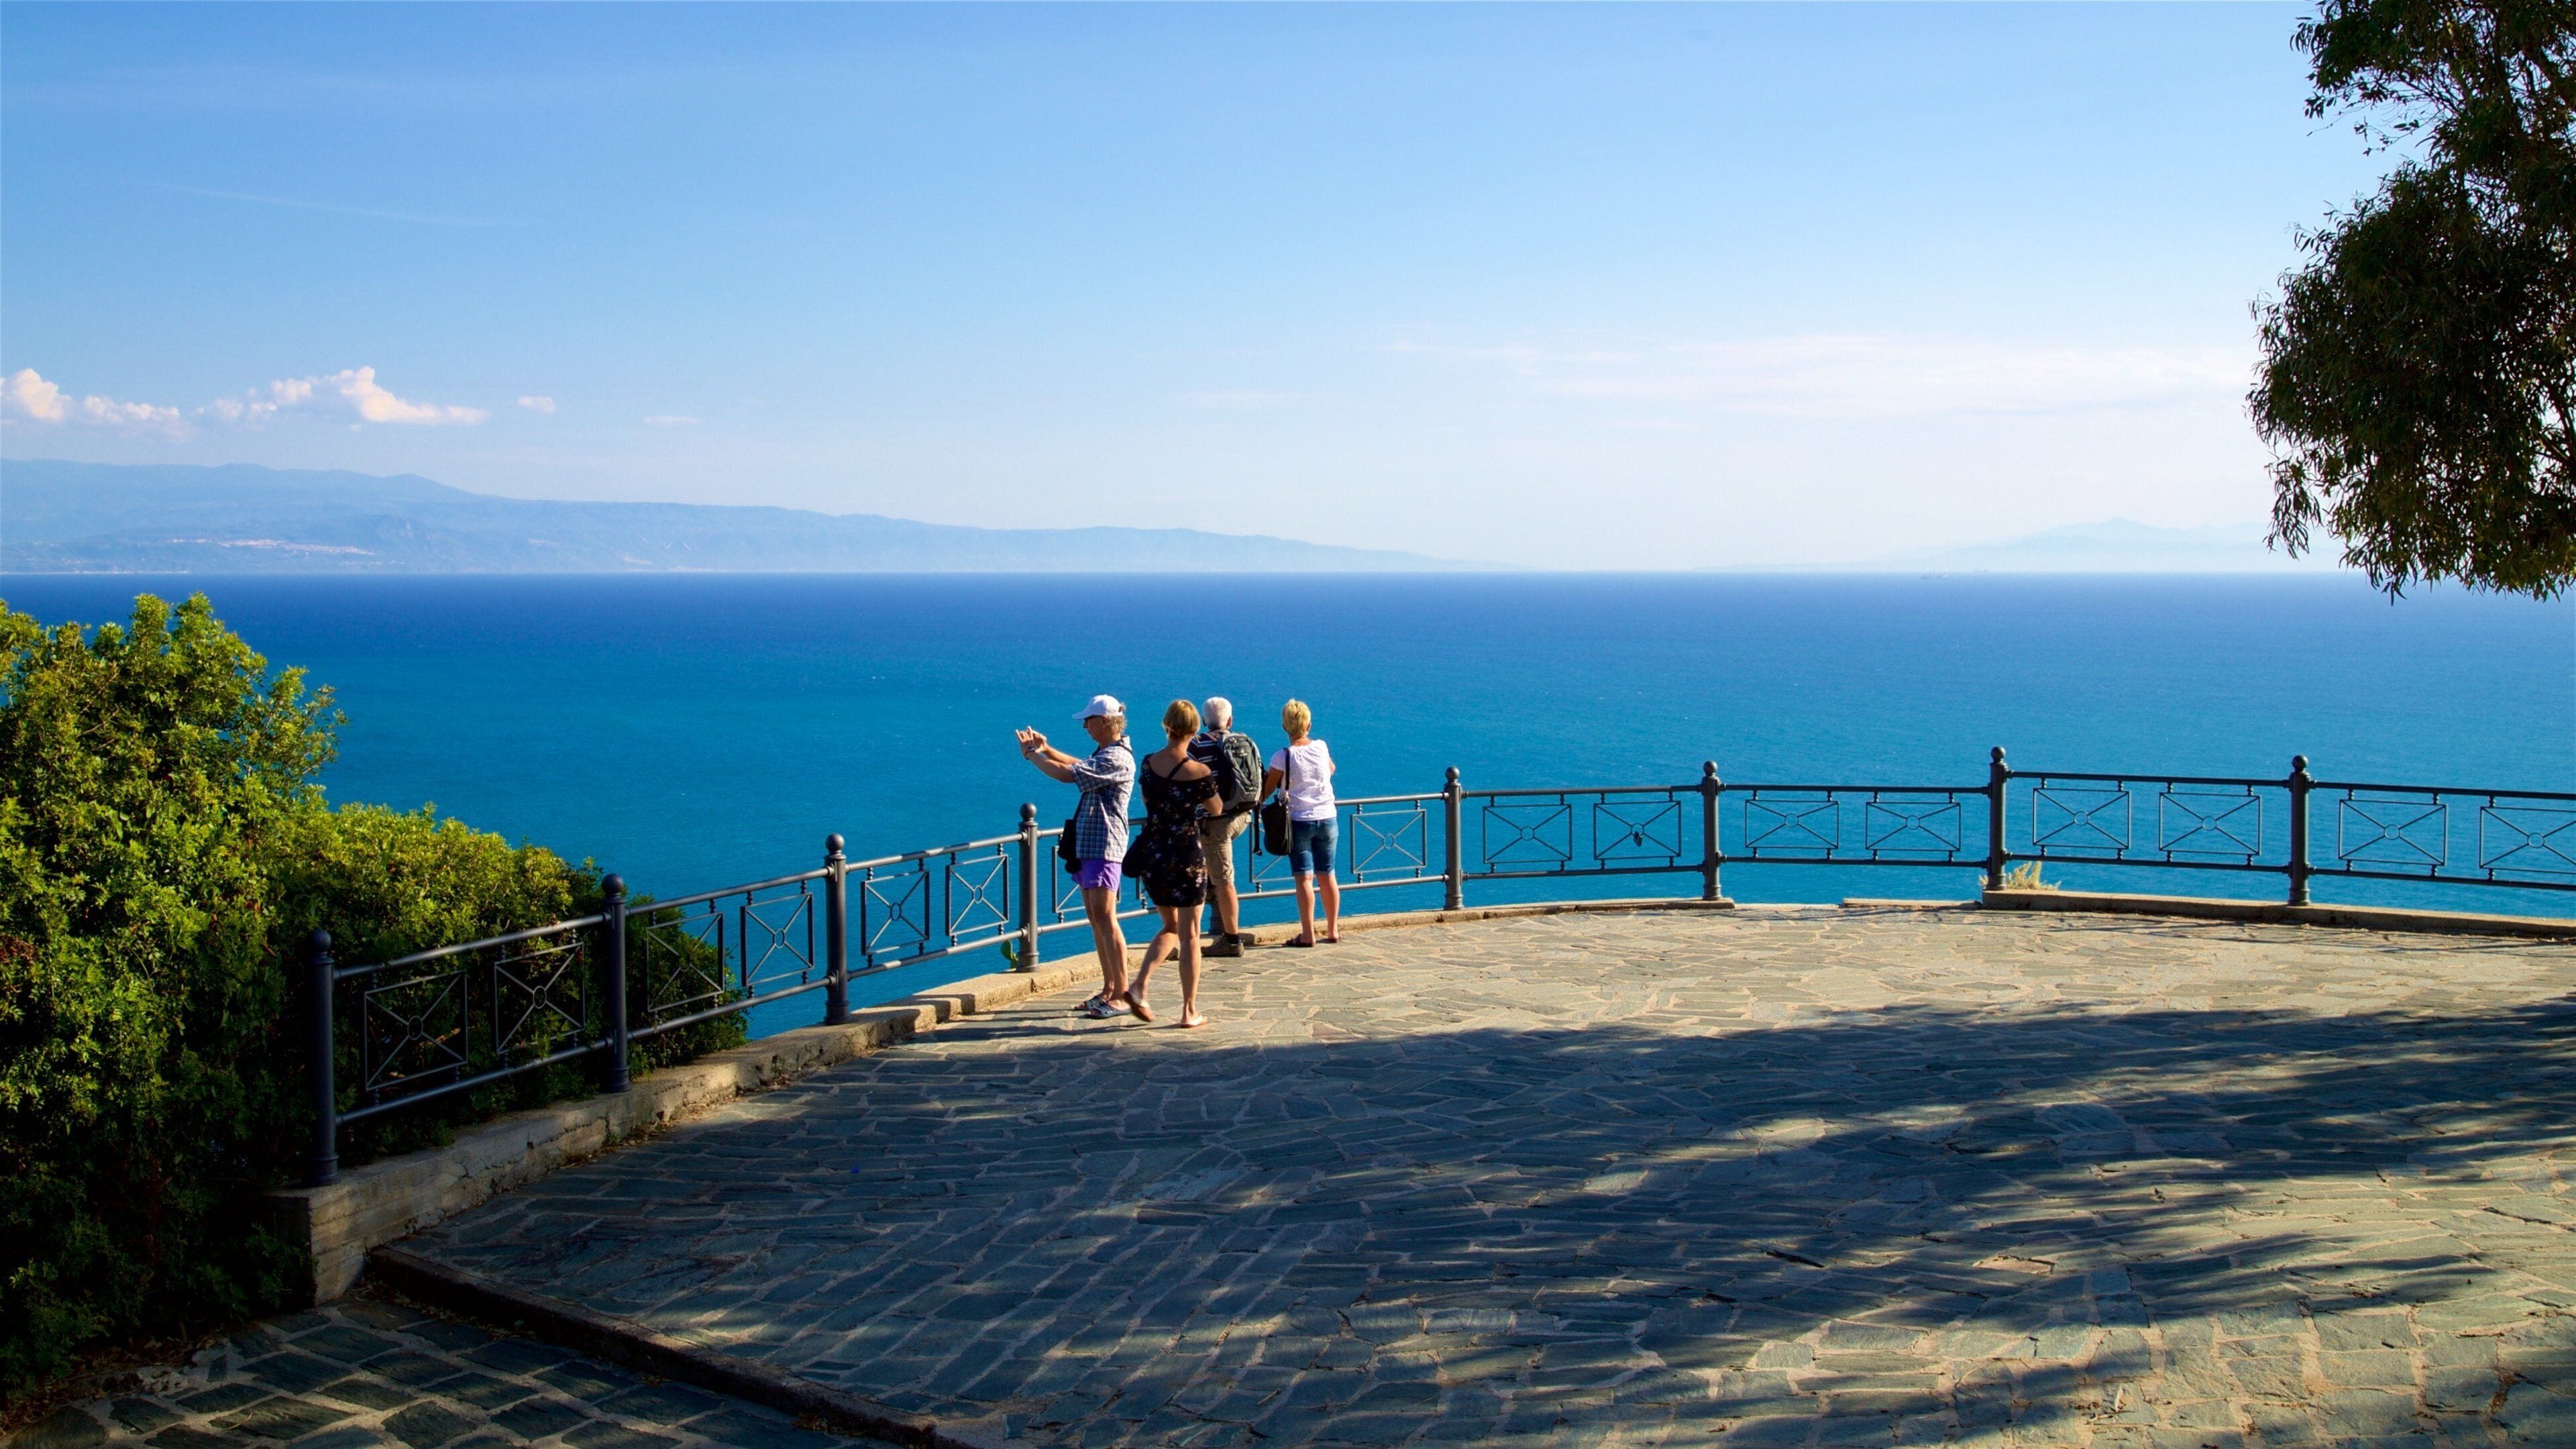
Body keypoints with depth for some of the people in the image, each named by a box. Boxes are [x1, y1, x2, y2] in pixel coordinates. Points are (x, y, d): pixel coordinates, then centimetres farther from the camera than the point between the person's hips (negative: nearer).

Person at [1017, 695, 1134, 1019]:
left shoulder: (1117, 758, -18)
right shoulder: (1105, 752, 16)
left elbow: (1068, 774, -23)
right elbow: (1079, 766, 34)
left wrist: (1032, 756, -9)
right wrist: (1046, 748, 21)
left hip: (1103, 845, -11)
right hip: (1087, 844, 11)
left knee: (1104, 917, -12)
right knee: (1094, 917, 11)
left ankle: (1121, 994, -11)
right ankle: (1109, 989, 16)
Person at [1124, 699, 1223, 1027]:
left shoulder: (1148, 763, -2)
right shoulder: (1199, 772, -15)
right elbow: (1216, 809, 2)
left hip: (1152, 855, 5)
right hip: (1186, 857, -5)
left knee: (1170, 927, 22)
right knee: (1189, 935, 6)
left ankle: (1139, 987, 5)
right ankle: (1190, 1011, 10)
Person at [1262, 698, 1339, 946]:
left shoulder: (1283, 756, -12)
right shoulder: (1321, 748, 0)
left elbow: (1267, 790, -3)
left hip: (1299, 821, -4)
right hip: (1327, 818, 4)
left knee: (1304, 878, -2)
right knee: (1327, 876, 11)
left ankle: (1308, 934, -3)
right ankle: (1333, 929, 19)